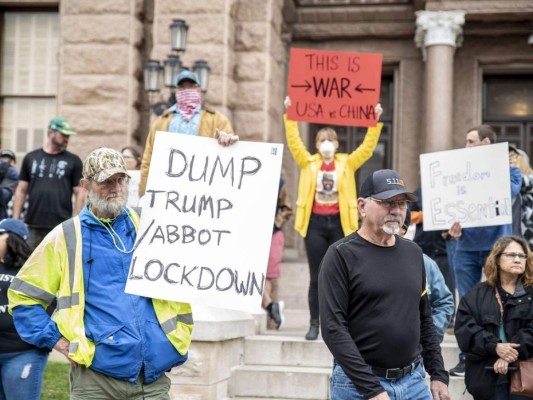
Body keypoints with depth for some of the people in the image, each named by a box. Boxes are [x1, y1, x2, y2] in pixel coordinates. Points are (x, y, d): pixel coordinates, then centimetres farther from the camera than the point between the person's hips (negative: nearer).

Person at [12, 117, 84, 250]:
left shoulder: (73, 161, 5)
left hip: (62, 228, -2)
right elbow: (21, 191, 11)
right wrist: (16, 220, 3)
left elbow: (79, 193, 3)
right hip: (33, 226, 2)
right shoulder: (31, 158, 11)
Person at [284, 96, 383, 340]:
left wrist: (376, 122, -6)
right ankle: (314, 324, 9)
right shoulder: (308, 164, 6)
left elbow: (368, 147, 1)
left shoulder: (347, 164, 7)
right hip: (315, 223, 0)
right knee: (316, 277, 3)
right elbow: (294, 142, -1)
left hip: (340, 223, 0)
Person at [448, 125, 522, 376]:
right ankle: (467, 358, 13)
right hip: (466, 245, 4)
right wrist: (453, 224, -9)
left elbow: (509, 192, -17)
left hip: (495, 245, -3)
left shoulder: (507, 169, 3)